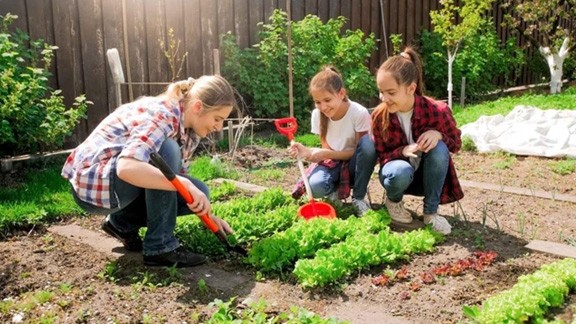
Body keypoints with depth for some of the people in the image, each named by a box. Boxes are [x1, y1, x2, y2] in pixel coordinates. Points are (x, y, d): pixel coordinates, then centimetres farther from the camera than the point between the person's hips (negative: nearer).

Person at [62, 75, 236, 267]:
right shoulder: (161, 115, -26)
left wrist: (207, 214, -1)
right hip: (92, 182, -8)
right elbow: (127, 168, -41)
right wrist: (185, 185, -42)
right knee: (166, 151, -30)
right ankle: (160, 247, -20)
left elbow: (178, 175, 9)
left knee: (198, 191, -5)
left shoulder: (188, 128, 1)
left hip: (125, 180, 8)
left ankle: (123, 222, 10)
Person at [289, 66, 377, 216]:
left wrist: (325, 154, -31)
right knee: (315, 187, -34)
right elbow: (327, 150, -6)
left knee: (367, 142, -35)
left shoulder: (359, 113, -22)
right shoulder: (317, 114, -11)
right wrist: (308, 152, -29)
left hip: (353, 164, -1)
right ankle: (334, 190, 6)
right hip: (332, 162, 1)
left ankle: (358, 198, -15)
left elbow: (359, 150, -17)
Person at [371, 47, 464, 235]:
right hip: (398, 168, -1)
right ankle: (393, 200, 1)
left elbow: (456, 144, -6)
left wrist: (438, 134, -30)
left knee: (439, 148, -32)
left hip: (427, 174, 1)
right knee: (401, 172, -37)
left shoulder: (437, 111, -22)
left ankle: (431, 212, -16)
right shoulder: (379, 116, -19)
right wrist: (403, 151, -31)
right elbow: (381, 155, -8)